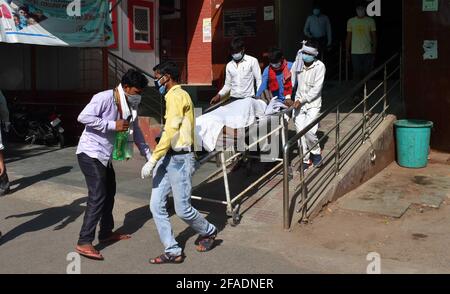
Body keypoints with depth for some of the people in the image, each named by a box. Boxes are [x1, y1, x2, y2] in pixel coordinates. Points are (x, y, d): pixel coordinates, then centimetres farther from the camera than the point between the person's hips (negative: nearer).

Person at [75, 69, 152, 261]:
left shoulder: (130, 107, 7)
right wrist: (113, 125, -26)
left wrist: (149, 156, 15)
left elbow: (136, 132, 16)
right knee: (97, 197, -13)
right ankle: (84, 243, -9)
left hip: (105, 156, 9)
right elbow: (83, 117, -27)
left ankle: (106, 233, 33)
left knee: (109, 193, 18)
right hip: (90, 153, -9)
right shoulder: (104, 98, -19)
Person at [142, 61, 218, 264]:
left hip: (179, 159, -10)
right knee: (156, 206, 4)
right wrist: (156, 160, 21)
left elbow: (170, 133, -19)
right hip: (168, 158, 10)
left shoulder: (176, 96, -11)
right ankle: (173, 251, 10)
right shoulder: (174, 96, 19)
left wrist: (152, 161, -19)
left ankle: (208, 232, 26)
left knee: (182, 209, -2)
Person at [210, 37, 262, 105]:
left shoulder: (252, 61, 2)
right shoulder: (229, 65, 14)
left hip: (248, 98, -3)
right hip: (234, 99, 3)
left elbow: (259, 80, 0)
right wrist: (219, 95, 5)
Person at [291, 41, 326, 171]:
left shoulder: (320, 66, -11)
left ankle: (316, 152, 12)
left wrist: (302, 100, -19)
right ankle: (306, 159, 14)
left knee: (309, 130, -16)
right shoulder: (297, 63, 0)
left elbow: (316, 89, -15)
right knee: (300, 131, 0)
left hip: (313, 103, -3)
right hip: (299, 102, 4)